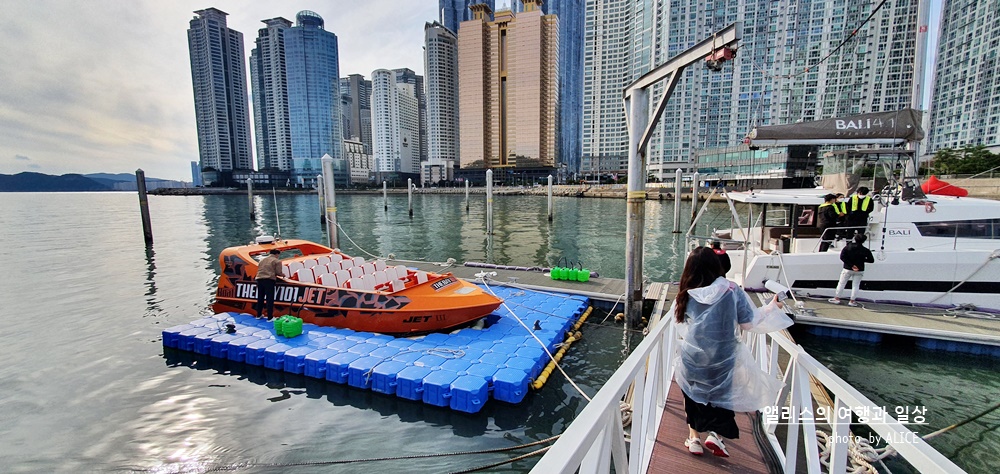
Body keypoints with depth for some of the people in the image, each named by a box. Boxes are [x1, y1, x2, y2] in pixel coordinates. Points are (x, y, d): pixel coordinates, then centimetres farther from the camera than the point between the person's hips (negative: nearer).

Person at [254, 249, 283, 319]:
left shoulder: (262, 260, 21)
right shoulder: (277, 261, 2)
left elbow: (259, 269, 22)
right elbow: (278, 272, -5)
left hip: (260, 279, 6)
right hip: (269, 280, -6)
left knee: (260, 298, 17)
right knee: (270, 299, -4)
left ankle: (259, 315, 27)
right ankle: (270, 317, -4)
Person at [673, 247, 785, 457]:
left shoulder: (684, 297, -10)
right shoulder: (731, 291, -13)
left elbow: (680, 331, -2)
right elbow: (748, 323, -5)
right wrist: (771, 307, 11)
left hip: (691, 361, 1)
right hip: (722, 361, -1)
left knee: (693, 394, 22)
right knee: (723, 395, 24)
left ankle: (694, 439, 28)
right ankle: (716, 435, 16)